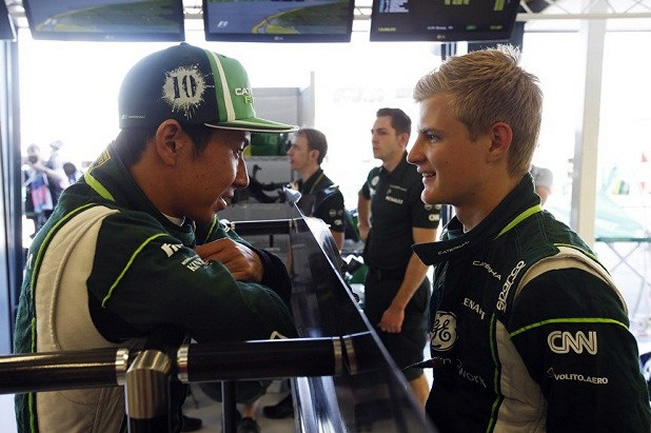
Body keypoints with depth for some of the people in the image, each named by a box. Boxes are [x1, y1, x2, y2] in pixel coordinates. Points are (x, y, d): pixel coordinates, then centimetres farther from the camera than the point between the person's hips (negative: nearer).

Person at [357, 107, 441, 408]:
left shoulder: (419, 181, -19)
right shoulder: (376, 175, 4)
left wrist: (399, 305, -20)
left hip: (405, 286, -8)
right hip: (374, 279, 8)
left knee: (408, 369, 4)